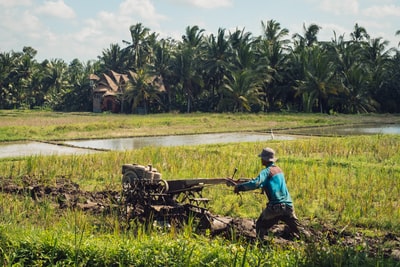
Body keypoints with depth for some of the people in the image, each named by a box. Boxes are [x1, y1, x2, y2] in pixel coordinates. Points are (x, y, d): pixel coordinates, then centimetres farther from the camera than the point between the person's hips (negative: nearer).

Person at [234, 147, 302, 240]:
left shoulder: (267, 171, -9)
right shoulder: (279, 170, 15)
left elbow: (256, 183, -24)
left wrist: (240, 187, -17)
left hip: (275, 207, -6)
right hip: (288, 206, 6)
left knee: (261, 226, 11)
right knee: (296, 229, 14)